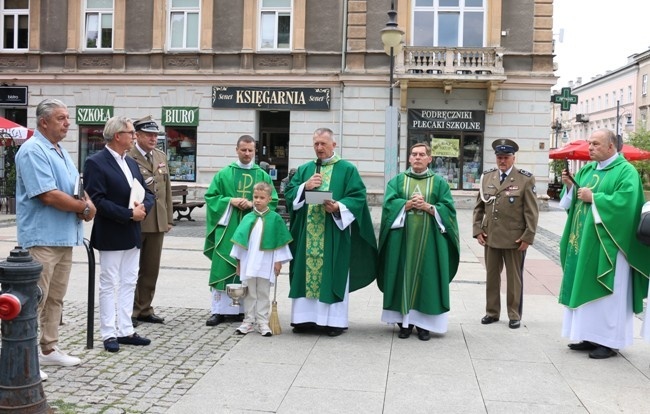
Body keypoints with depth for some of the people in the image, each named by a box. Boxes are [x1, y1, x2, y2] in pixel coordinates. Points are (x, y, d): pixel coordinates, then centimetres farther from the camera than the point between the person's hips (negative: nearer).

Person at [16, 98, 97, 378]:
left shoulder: (60, 151, 16)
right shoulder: (33, 151, -14)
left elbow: (78, 187, 18)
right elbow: (48, 195, -22)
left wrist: (87, 204, -4)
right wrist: (84, 208, -12)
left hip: (64, 236, 9)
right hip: (42, 237, -9)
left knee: (56, 297, 15)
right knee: (35, 299, -5)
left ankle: (49, 349, 26)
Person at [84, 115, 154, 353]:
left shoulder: (131, 162, 13)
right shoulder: (96, 163, -12)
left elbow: (147, 193, 13)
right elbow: (97, 200, -20)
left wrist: (143, 208, -9)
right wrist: (129, 214, -20)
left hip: (132, 235, 8)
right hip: (111, 236, -8)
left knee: (129, 284, 11)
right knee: (109, 285, 2)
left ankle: (125, 331, 20)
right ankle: (109, 334, 11)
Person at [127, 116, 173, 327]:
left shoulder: (161, 156, 12)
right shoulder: (127, 157, -10)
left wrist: (169, 218, 13)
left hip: (157, 221, 6)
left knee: (151, 269, 13)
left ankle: (145, 309, 24)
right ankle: (131, 310, 16)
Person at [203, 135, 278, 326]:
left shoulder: (263, 176, 8)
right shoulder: (224, 174, 7)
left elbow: (272, 201, 4)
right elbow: (211, 196, 4)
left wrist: (253, 204, -12)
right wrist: (230, 201, -11)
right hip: (227, 228, 0)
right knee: (223, 268, -2)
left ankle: (245, 309, 13)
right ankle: (219, 310, 4)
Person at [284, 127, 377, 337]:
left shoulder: (347, 169, 3)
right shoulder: (304, 169, 14)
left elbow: (358, 197, -6)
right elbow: (289, 193, 8)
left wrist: (339, 207, -21)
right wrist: (305, 186, -10)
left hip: (334, 234, -3)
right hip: (307, 234, 4)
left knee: (332, 276, 0)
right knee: (306, 273, 5)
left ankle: (333, 320, 6)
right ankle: (306, 317, 12)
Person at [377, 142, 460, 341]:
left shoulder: (439, 182, 9)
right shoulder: (397, 180, 11)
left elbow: (448, 209, -1)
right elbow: (389, 204, -2)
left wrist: (427, 207, -14)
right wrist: (408, 204, -15)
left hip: (429, 240, -1)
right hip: (402, 238, 1)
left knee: (426, 277, 0)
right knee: (404, 276, 1)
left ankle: (423, 323, 6)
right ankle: (404, 321, 9)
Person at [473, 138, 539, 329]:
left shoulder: (525, 179, -5)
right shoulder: (487, 177, 6)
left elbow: (532, 211, -6)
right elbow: (479, 207, 10)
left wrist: (528, 237, -10)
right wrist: (478, 230, 2)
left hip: (515, 239, -4)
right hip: (491, 237, 4)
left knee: (514, 278, 8)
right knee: (491, 276, 12)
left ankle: (514, 315, 19)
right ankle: (492, 312, 25)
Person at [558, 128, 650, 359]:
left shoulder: (625, 171, -8)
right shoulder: (587, 170, 14)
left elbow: (625, 202, -22)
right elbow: (572, 200, 16)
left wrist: (593, 197, -18)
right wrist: (569, 186, -3)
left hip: (607, 246, -8)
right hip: (584, 242, 8)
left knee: (607, 293, -2)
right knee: (584, 288, 10)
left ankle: (609, 341, 6)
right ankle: (590, 336, 19)